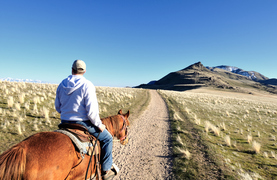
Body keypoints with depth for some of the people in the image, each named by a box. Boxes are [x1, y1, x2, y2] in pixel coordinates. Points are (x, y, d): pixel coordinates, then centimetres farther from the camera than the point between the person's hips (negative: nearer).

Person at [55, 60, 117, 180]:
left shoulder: (62, 85, 4)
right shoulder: (87, 85, -16)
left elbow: (57, 107, 11)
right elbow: (92, 110, -22)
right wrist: (99, 125, -8)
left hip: (65, 123, 7)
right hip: (83, 123, -6)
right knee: (107, 138, 12)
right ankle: (106, 170, 17)